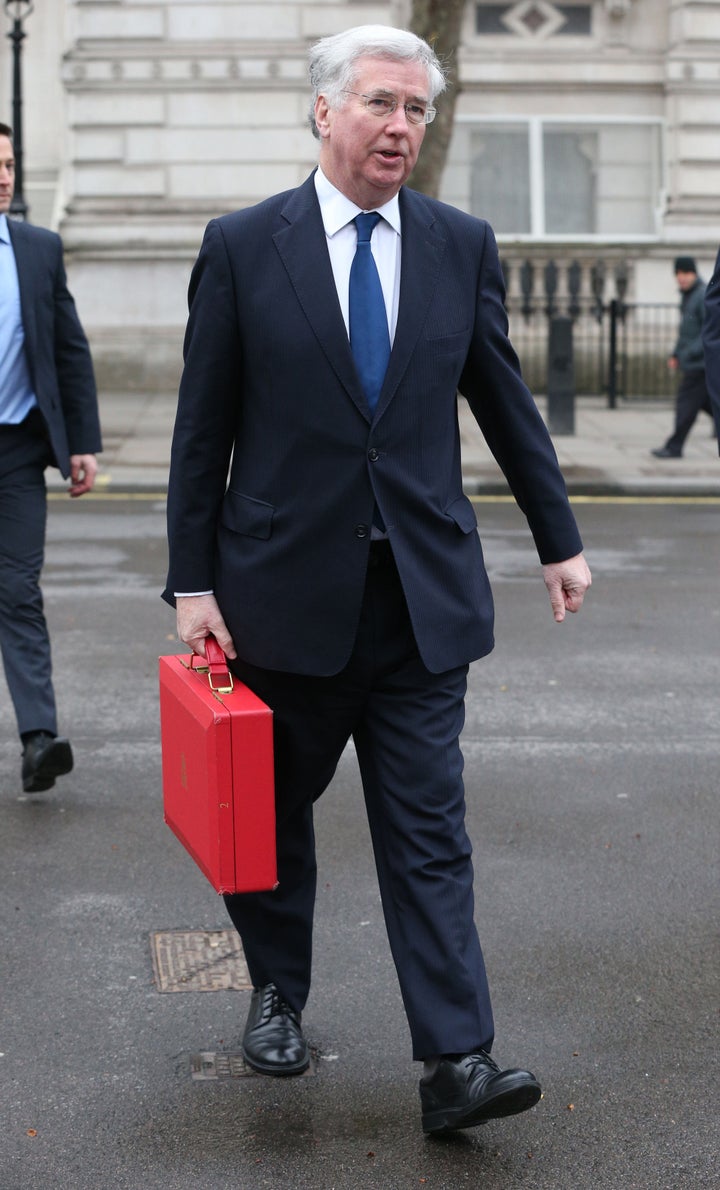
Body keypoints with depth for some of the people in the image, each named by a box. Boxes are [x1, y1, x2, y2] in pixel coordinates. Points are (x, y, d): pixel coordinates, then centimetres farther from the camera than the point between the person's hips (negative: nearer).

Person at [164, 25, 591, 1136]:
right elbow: (203, 430, -1)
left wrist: (558, 537, 14)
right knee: (275, 810, 14)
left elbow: (504, 400, 13)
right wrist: (193, 583, -3)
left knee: (429, 830, -1)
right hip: (286, 586, -1)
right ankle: (279, 993, 35)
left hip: (424, 589, 1)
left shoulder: (462, 245, 5)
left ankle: (455, 1063, -1)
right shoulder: (242, 245, -2)